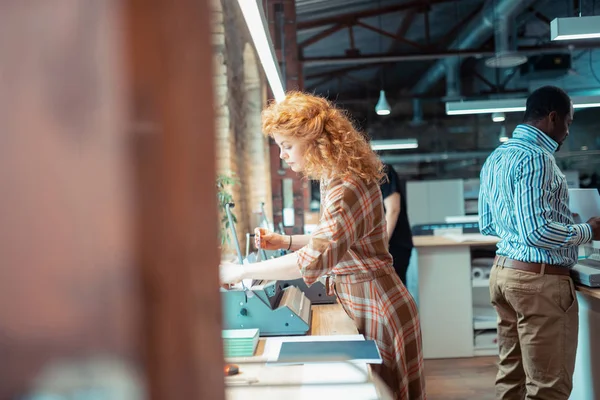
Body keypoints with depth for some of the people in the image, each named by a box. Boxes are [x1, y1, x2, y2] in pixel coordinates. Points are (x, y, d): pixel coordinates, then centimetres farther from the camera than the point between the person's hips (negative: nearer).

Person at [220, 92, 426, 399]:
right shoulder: (333, 180, 5)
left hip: (378, 309, -9)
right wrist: (285, 242, 4)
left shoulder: (347, 188, -25)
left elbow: (315, 259, -35)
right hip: (362, 304, 9)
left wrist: (240, 272, -30)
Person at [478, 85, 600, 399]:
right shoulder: (535, 158, -16)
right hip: (539, 279, -9)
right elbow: (537, 232, -23)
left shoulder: (496, 157, 13)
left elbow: (487, 225, 17)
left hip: (504, 270, 10)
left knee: (512, 375, 15)